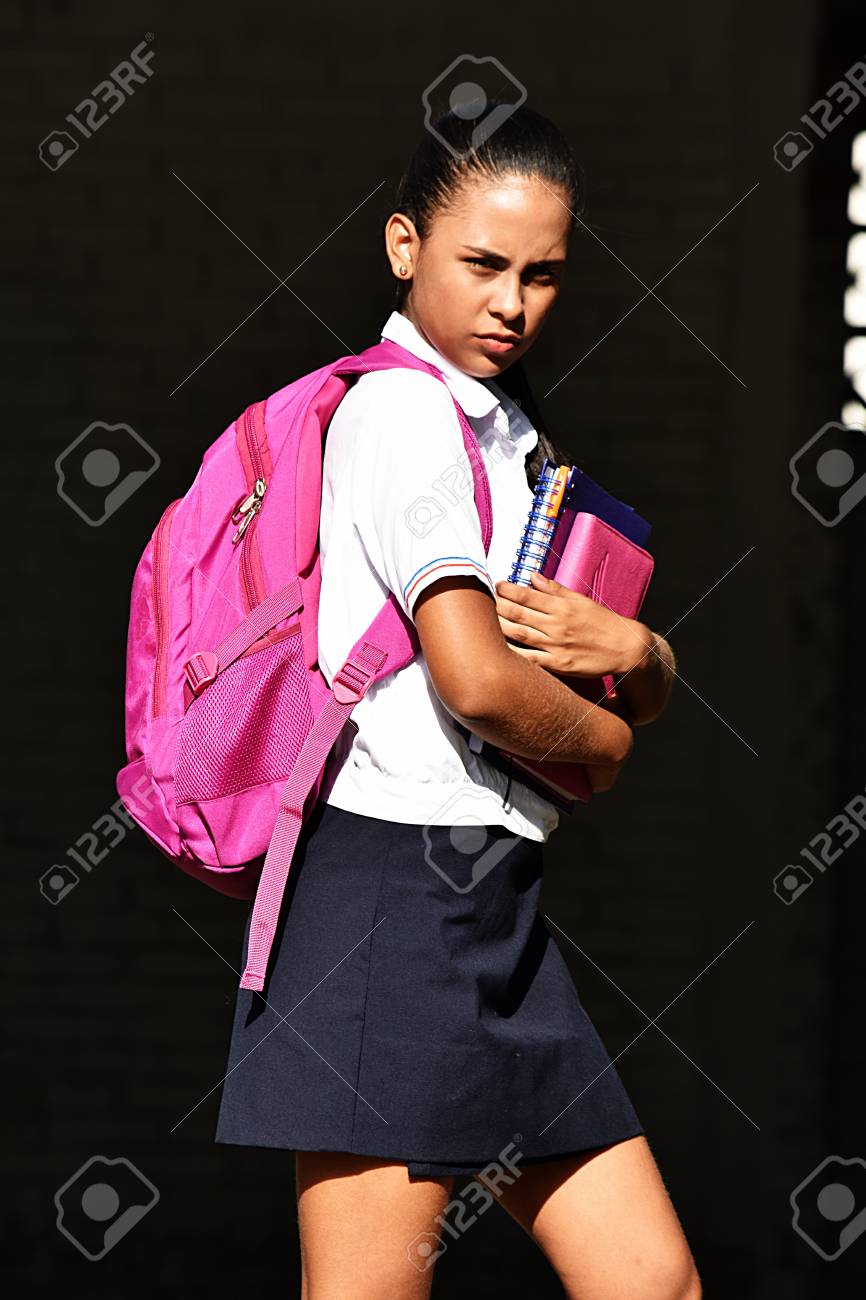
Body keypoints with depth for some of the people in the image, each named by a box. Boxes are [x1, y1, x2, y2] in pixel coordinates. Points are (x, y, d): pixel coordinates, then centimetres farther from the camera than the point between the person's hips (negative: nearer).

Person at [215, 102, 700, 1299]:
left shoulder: (509, 435, 20)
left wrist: (629, 652, -3)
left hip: (491, 903, 10)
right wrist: (600, 741, 0)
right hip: (393, 883, -9)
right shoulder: (405, 408, -9)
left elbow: (652, 691, 21)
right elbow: (476, 679, -21)